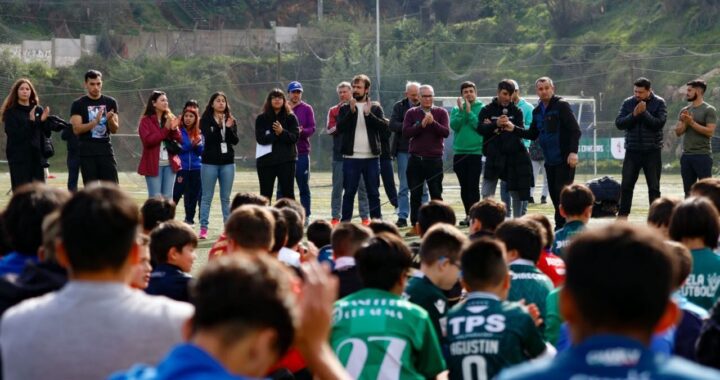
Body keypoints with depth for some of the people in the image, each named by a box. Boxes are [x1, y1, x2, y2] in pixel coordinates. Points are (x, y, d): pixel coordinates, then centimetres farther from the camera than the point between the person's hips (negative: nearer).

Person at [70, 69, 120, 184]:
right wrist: (95, 122, -23)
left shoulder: (110, 102, 8)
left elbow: (115, 129, 6)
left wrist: (110, 119, -17)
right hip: (87, 153, -2)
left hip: (106, 150, 2)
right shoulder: (78, 104, 0)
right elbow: (76, 129, -9)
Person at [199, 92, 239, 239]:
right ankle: (203, 228, 0)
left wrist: (229, 128, -17)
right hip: (210, 162, -2)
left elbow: (235, 141, -2)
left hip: (227, 162, 3)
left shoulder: (231, 120, 8)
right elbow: (209, 138, -14)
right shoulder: (206, 120, 0)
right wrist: (219, 126, -25)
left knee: (226, 198, 6)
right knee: (207, 197, 0)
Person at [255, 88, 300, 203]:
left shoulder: (290, 117, 5)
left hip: (286, 160, -1)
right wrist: (276, 134, -16)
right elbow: (260, 139, -7)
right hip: (266, 161, 1)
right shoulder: (261, 119, 5)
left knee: (288, 193, -1)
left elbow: (295, 137, -6)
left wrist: (282, 132, -21)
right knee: (265, 194, 5)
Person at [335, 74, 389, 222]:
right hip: (351, 157, 0)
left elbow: (384, 126, -7)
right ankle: (345, 221, 4)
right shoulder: (345, 108, 7)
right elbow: (340, 128, -8)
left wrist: (368, 114, -17)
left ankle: (377, 220, 10)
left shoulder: (375, 107, 7)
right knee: (349, 192, 2)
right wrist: (351, 111, -16)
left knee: (373, 192, 6)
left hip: (371, 156, 0)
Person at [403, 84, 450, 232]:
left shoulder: (441, 113, 4)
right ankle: (415, 224, 10)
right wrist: (421, 125, -17)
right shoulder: (412, 113, 7)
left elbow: (446, 132, -8)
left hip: (434, 159, -1)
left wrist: (433, 123, -22)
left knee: (436, 194, 1)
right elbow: (405, 132, -6)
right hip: (415, 159, 2)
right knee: (415, 194, 4)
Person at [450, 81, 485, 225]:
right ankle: (468, 215, 18)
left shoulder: (481, 108, 0)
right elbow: (454, 125, -5)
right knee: (464, 187, 10)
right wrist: (461, 110, -12)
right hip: (459, 152, 4)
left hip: (475, 152, -4)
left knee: (473, 186, -7)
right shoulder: (456, 109, 9)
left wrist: (469, 111, -13)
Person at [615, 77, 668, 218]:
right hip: (632, 151, 2)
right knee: (626, 185, 2)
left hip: (652, 152, -2)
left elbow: (659, 123, -14)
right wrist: (634, 114, -17)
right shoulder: (628, 103, 4)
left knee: (654, 188, 4)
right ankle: (622, 216, 10)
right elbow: (619, 123, -5)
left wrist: (644, 112, -19)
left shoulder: (659, 103, -3)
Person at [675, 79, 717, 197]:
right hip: (686, 155, 7)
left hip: (702, 156, -7)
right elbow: (678, 132, 9)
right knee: (688, 192, 9)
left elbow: (710, 131, -14)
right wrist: (685, 122, -9)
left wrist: (692, 122, -16)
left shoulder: (709, 110, -5)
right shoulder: (684, 111, 14)